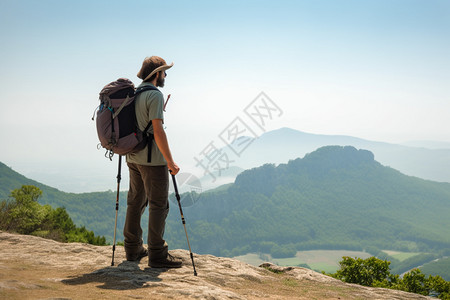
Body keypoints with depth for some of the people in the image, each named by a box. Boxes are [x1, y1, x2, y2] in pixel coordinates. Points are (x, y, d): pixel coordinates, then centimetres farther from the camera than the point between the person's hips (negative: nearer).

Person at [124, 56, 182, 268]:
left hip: (133, 157, 9)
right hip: (152, 159, -9)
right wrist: (170, 162, -19)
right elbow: (157, 130, -21)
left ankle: (133, 249, 21)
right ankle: (157, 254, -1)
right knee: (159, 205, -3)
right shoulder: (155, 95, -14)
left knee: (135, 202, 14)